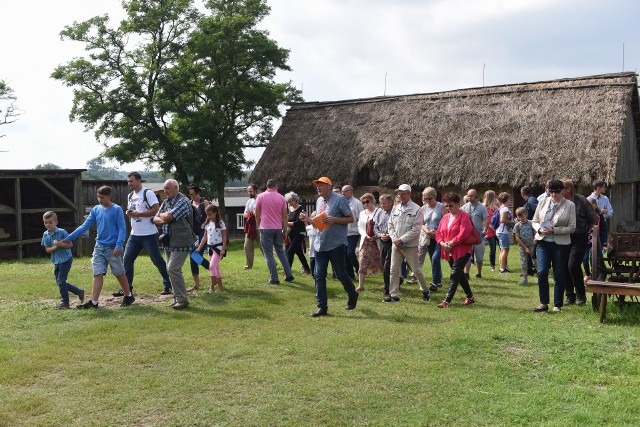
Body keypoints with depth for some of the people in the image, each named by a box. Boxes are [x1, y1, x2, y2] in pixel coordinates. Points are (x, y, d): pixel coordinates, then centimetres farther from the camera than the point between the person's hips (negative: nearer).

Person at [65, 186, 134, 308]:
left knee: (119, 273, 5)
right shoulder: (96, 210, 7)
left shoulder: (117, 209, -7)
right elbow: (85, 226, 6)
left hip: (113, 248, -4)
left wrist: (119, 245, -19)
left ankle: (129, 296, 22)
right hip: (99, 247, 4)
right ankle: (94, 302, 1)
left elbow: (122, 228, -9)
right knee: (98, 274, 1)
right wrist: (69, 238, 0)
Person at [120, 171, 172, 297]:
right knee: (127, 260, 5)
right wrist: (128, 213, -1)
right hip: (134, 235, 8)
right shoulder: (130, 196, 15)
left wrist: (138, 214, -18)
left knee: (157, 260, 0)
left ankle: (168, 285, 11)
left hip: (149, 234, -8)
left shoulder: (148, 193, -10)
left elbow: (156, 210, -17)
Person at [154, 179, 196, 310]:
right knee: (172, 270, 10)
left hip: (181, 242, -8)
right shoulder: (165, 202, 15)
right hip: (169, 242, 8)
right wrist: (162, 220, -9)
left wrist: (162, 215, 2)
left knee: (173, 269, -14)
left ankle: (182, 300, -6)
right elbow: (156, 219, 12)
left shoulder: (183, 201, -12)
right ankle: (177, 298, 19)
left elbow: (168, 217, -20)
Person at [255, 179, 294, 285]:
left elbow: (257, 214, 0)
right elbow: (285, 216, 5)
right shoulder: (281, 198, 5)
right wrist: (285, 230, 11)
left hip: (265, 228, -3)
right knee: (281, 252, 17)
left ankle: (274, 279, -2)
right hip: (278, 228, 3)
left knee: (269, 254, 1)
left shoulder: (260, 196, -3)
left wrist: (259, 225, 15)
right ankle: (289, 275, 16)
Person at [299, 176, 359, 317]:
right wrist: (308, 219, 0)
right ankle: (322, 307, 8)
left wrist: (334, 220, -20)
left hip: (336, 244, -6)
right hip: (320, 244, 6)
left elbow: (351, 219, -8)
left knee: (341, 274, 4)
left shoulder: (339, 199, -9)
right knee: (319, 276, 2)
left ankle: (352, 296, 31)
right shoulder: (319, 201, 12)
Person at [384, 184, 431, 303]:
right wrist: (395, 239, -4)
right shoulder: (395, 208, 10)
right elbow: (390, 225, 11)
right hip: (396, 244, 5)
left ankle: (425, 290, 25)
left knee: (415, 270, 3)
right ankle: (394, 295, 10)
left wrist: (402, 239, -15)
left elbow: (416, 229, -13)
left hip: (410, 245, -5)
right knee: (394, 270, 3)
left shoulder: (416, 209, -7)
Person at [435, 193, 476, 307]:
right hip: (449, 252, 8)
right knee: (459, 274, 15)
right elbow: (439, 233, 10)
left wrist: (452, 243, -18)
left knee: (454, 275, -10)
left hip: (462, 251, -8)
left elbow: (463, 233, -21)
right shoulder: (445, 217, 12)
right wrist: (443, 243, -8)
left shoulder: (464, 216, -9)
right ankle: (470, 297, 30)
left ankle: (447, 300, -12)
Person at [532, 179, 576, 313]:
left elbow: (572, 227, -5)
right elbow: (534, 221, 11)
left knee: (559, 276, 5)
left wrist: (554, 230, -17)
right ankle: (544, 303, 4)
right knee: (542, 272, -9)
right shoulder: (543, 203, 6)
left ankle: (557, 305, 17)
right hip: (543, 242, 2)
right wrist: (540, 229, -11)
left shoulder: (570, 205, -2)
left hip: (560, 244, -2)